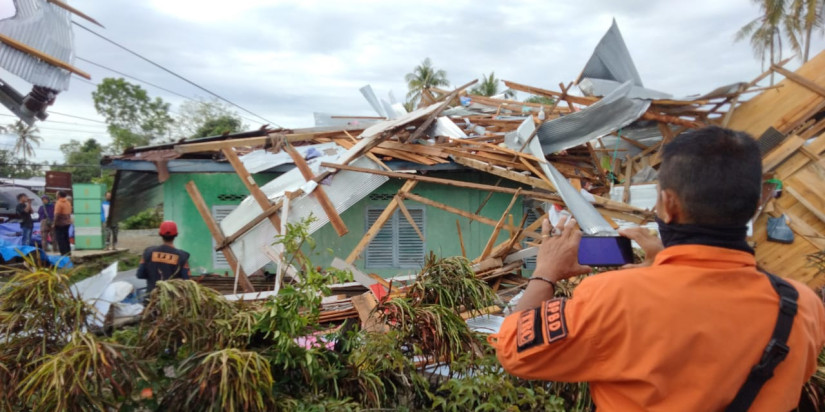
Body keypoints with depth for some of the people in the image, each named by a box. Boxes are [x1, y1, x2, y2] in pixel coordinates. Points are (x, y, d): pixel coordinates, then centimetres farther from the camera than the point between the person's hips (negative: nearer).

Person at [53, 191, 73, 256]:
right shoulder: (68, 203, 10)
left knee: (60, 238, -3)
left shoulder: (59, 203, -15)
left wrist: (54, 222, -12)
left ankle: (63, 252, -6)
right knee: (66, 237, 16)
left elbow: (57, 214, -18)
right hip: (67, 223, 8)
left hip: (60, 223, -8)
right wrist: (68, 219, 15)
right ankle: (68, 251, 19)